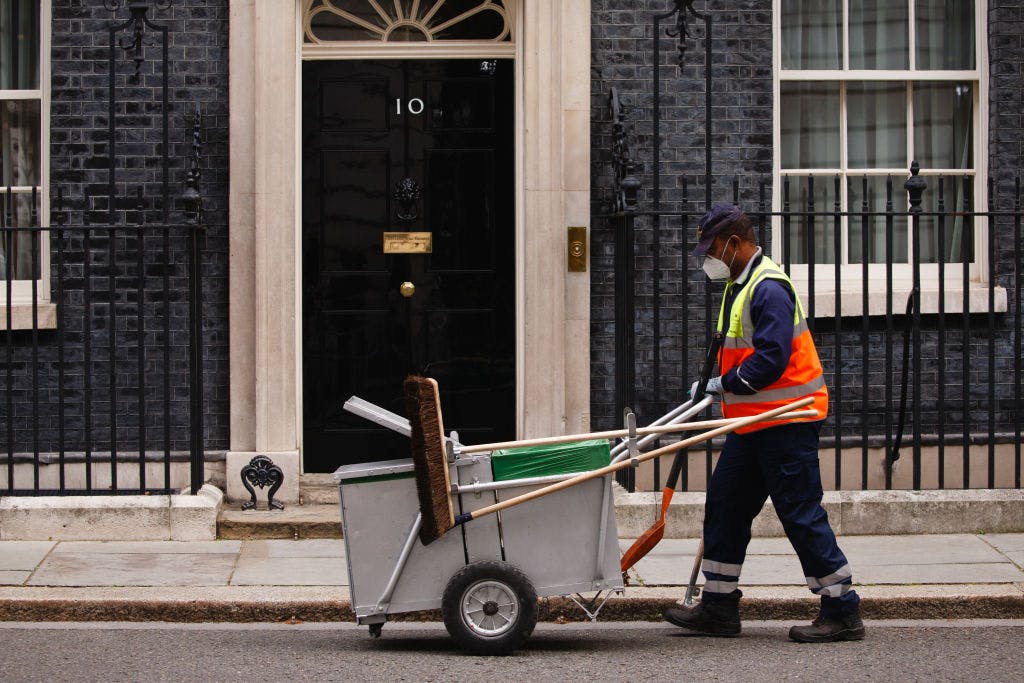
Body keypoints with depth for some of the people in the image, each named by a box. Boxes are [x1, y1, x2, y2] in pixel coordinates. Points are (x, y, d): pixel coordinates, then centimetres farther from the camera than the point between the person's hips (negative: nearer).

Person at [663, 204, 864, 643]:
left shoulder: (768, 288, -18)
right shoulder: (739, 286, 15)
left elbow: (772, 358, -26)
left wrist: (726, 383, -13)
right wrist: (711, 387, 10)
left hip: (786, 422, -11)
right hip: (755, 423, 11)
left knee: (801, 514, -7)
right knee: (725, 504, 11)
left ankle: (843, 612, 1)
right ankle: (719, 608, 18)